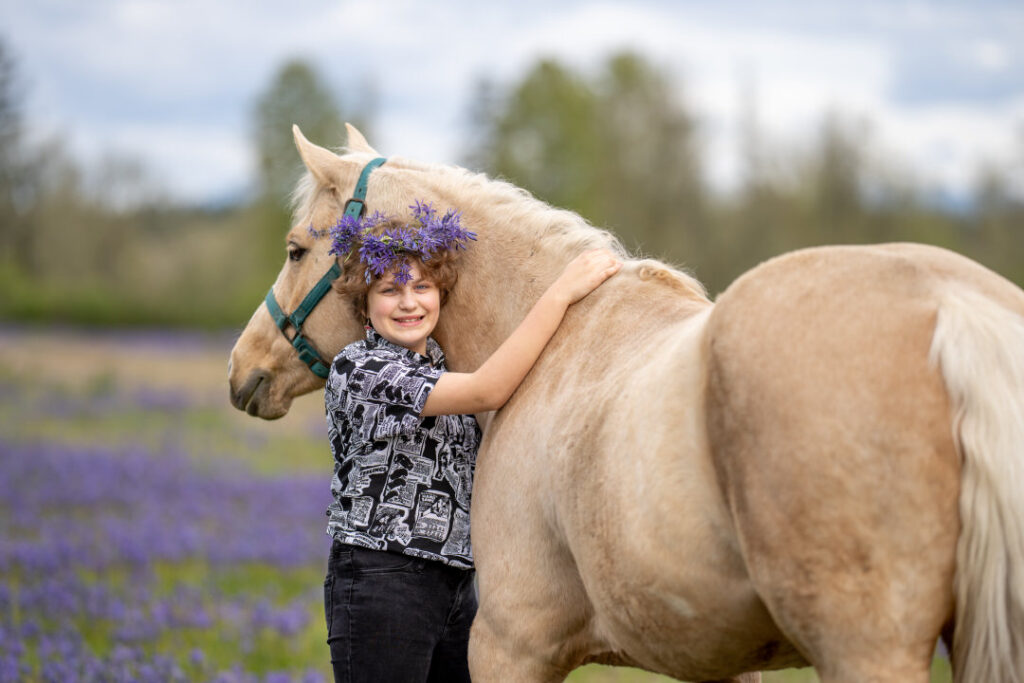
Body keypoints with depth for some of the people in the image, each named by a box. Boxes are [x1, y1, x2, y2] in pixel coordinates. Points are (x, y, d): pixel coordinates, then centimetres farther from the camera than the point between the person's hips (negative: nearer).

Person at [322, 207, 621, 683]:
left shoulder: (439, 366, 14)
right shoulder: (360, 369, -13)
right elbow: (488, 392, -22)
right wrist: (561, 293, -20)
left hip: (455, 585, 8)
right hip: (379, 584, -8)